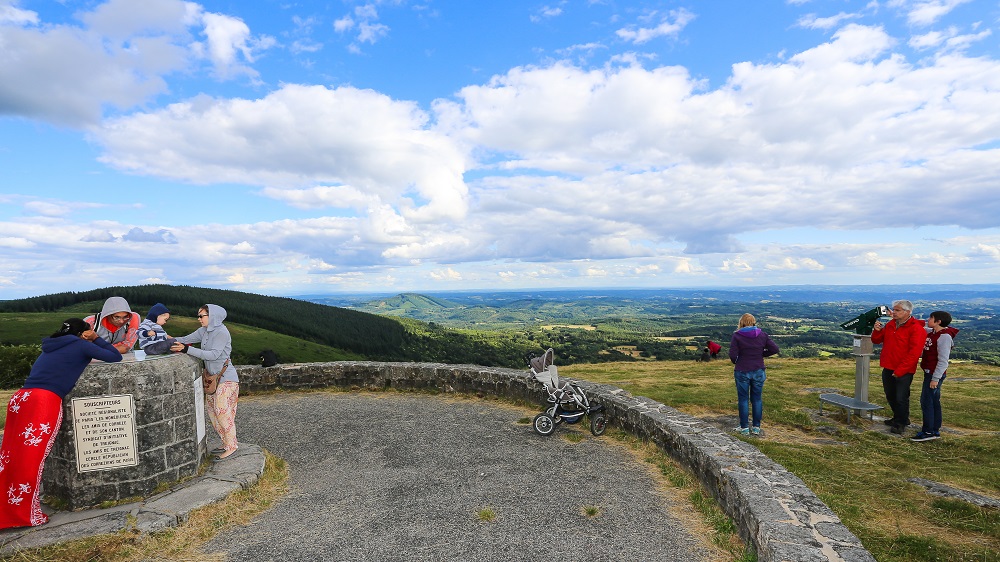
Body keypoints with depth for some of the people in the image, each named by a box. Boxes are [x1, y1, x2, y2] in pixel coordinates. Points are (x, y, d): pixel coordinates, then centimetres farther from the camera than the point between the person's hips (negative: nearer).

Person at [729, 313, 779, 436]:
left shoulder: (737, 336, -10)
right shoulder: (762, 335, 0)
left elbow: (732, 355, -15)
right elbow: (774, 349, -2)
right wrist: (761, 354, 9)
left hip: (742, 372, -3)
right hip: (758, 372, 3)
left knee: (743, 400, 7)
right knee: (757, 399, 13)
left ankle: (744, 428, 12)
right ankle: (756, 427, 18)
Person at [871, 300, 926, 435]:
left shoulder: (916, 329, -12)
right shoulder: (890, 325, 10)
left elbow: (914, 353, -18)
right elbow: (876, 340, 16)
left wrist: (900, 370, -20)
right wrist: (877, 331, -6)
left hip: (904, 371, -7)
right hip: (888, 368, 7)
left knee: (901, 398, -1)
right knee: (890, 396, 17)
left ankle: (902, 423, 15)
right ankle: (898, 418, 34)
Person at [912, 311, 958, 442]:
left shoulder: (944, 336, -17)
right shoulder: (931, 332, 8)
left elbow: (943, 360, -20)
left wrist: (935, 378, -21)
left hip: (935, 374, -9)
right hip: (929, 372, 9)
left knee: (926, 401, -5)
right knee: (934, 402, 13)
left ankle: (928, 432, 0)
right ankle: (935, 431, 21)